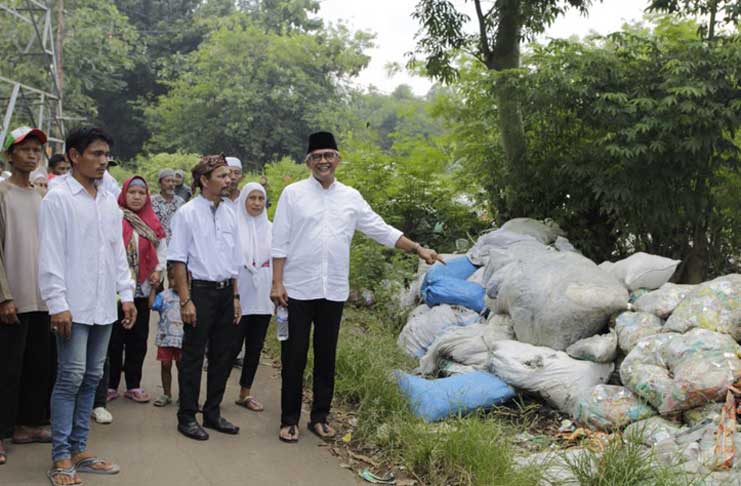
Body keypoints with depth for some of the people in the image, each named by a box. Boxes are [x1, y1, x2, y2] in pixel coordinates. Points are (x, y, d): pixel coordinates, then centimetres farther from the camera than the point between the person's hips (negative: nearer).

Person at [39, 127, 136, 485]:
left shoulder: (109, 202, 13)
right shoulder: (58, 199, -6)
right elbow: (50, 256, -10)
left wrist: (126, 294, 11)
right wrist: (58, 304, -15)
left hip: (104, 306, 6)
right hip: (73, 306, -6)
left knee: (91, 378, 10)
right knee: (71, 378, -5)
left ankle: (78, 449, 19)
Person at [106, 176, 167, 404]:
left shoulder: (152, 222, 10)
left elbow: (162, 248, 16)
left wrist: (158, 271, 3)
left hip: (142, 289, 5)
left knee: (138, 338, 9)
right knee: (114, 338, 2)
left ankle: (133, 385, 18)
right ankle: (111, 385, 13)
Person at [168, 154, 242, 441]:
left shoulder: (228, 214, 11)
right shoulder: (187, 213, -7)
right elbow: (178, 260, -9)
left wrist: (235, 296, 15)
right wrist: (185, 300, -13)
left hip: (226, 291, 6)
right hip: (200, 290, -6)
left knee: (223, 355, 11)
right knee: (193, 356, 2)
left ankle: (213, 412, 25)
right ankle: (187, 417, 13)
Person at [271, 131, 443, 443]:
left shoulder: (350, 197, 7)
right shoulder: (293, 194, -1)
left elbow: (381, 230, 10)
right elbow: (280, 242, -3)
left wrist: (418, 249, 2)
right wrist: (277, 283, -9)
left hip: (334, 290, 3)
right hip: (298, 289, -3)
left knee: (326, 358, 10)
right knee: (294, 358, 3)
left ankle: (319, 417, 23)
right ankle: (289, 420, 15)